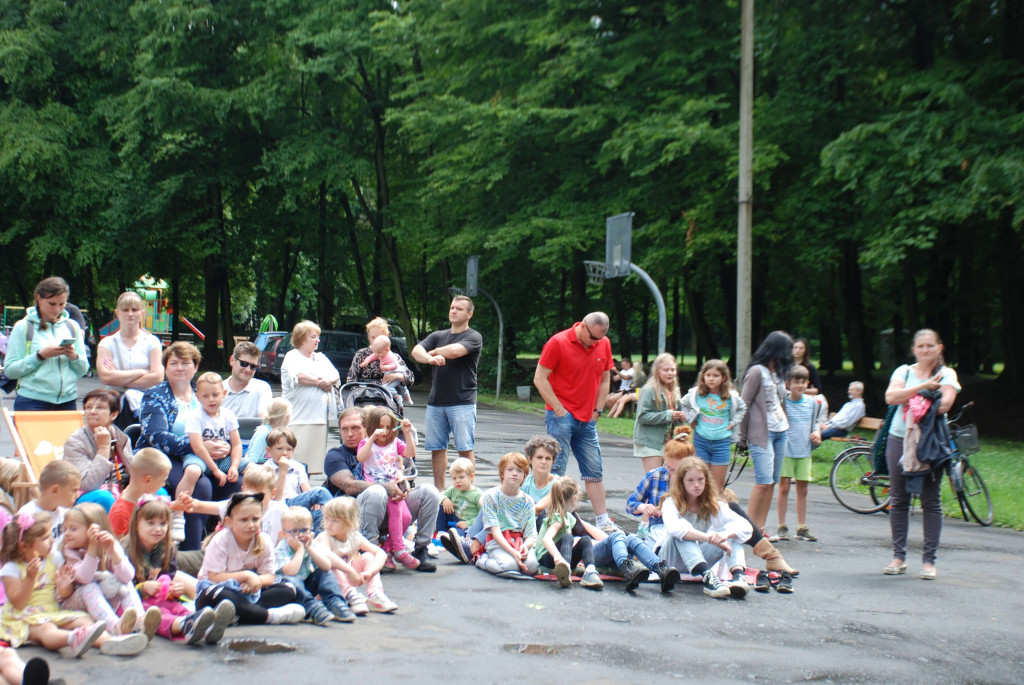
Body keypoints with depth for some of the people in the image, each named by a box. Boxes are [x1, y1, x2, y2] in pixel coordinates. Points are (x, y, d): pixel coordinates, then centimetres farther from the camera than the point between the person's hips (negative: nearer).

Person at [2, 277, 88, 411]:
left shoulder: (72, 327, 13)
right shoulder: (23, 327, 1)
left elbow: (83, 370, 12)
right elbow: (9, 370, -6)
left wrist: (74, 357, -8)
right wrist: (40, 355, -14)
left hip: (67, 401, 3)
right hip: (32, 404, -3)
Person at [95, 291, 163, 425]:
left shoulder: (151, 341, 9)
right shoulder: (108, 343, 10)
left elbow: (157, 377, -6)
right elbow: (105, 376, -8)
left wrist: (120, 379, -7)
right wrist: (142, 372, -7)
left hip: (147, 401, 0)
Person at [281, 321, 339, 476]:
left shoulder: (321, 358, 22)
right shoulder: (292, 357, 2)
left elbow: (336, 375, 12)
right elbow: (299, 376, -16)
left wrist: (328, 381, -11)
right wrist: (320, 382, -4)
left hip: (319, 417, 7)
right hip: (299, 418, -7)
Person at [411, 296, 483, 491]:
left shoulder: (473, 337, 0)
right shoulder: (437, 336, 16)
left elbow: (455, 351, -19)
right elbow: (416, 351, 1)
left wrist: (434, 351, 1)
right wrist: (430, 358, -22)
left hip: (462, 403, -5)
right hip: (436, 402, 5)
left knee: (465, 448, -6)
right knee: (437, 447, 6)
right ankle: (438, 491, 14)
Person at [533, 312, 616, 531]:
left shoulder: (604, 344, 6)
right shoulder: (558, 342, -9)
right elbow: (540, 379, -9)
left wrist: (597, 410, 8)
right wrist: (559, 409, -12)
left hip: (587, 420, 5)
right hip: (561, 416, -5)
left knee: (594, 470, 7)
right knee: (556, 468, -7)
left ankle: (603, 521, 12)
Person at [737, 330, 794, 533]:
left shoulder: (778, 372, 15)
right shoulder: (757, 371, -10)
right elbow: (744, 404, -9)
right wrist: (743, 436, -7)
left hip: (780, 432, 8)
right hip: (762, 433, -8)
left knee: (772, 482, 5)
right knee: (763, 482, -13)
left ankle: (760, 529, 9)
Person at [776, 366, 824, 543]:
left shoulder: (812, 403, 8)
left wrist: (816, 432, 2)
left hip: (804, 452, 4)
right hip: (786, 450, -4)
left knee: (802, 490, 8)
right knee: (784, 487, -3)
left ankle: (802, 527, 16)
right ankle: (782, 527, 5)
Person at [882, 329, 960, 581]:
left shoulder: (946, 374, 6)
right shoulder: (903, 371, 9)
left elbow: (946, 401, -11)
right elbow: (891, 397, -8)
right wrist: (924, 386, -15)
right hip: (900, 439, 2)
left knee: (931, 501, -3)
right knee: (898, 500, 5)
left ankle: (929, 559, 3)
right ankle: (899, 556, 13)